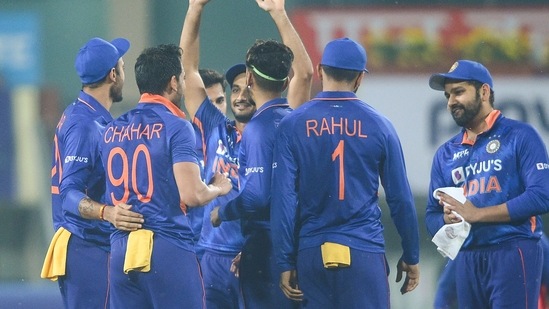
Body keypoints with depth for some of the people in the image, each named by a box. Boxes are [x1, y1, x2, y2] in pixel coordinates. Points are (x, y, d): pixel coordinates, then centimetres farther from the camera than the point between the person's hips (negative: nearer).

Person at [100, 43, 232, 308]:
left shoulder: (112, 130, 12)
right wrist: (218, 188, 4)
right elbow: (192, 195, -15)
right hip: (168, 247, -6)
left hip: (121, 249, 6)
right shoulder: (175, 127, -7)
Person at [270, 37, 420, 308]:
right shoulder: (377, 125, 1)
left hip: (311, 253, 1)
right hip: (365, 253, -1)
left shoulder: (293, 125, 1)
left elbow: (282, 200, -3)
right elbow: (400, 198, 4)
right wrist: (411, 257, 14)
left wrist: (285, 264, 1)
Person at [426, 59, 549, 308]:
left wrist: (476, 214, -12)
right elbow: (432, 218, 18)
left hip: (512, 253, -6)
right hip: (467, 260, 6)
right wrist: (448, 218, -8)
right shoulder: (446, 153, 17)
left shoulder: (519, 136, 0)